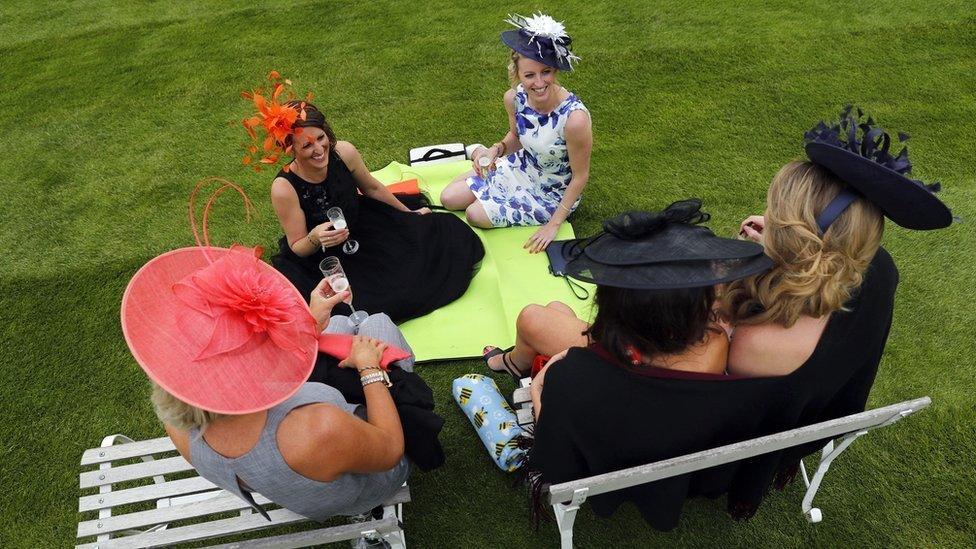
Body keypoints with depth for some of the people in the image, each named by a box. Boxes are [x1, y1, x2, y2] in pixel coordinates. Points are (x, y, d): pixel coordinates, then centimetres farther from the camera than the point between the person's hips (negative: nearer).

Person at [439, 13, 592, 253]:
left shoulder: (574, 118, -37)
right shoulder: (514, 98, -20)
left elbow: (580, 176, -22)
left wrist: (554, 225, -18)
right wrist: (496, 150, -19)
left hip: (552, 191, -5)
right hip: (521, 168, 5)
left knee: (476, 215, -11)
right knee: (449, 198, 3)